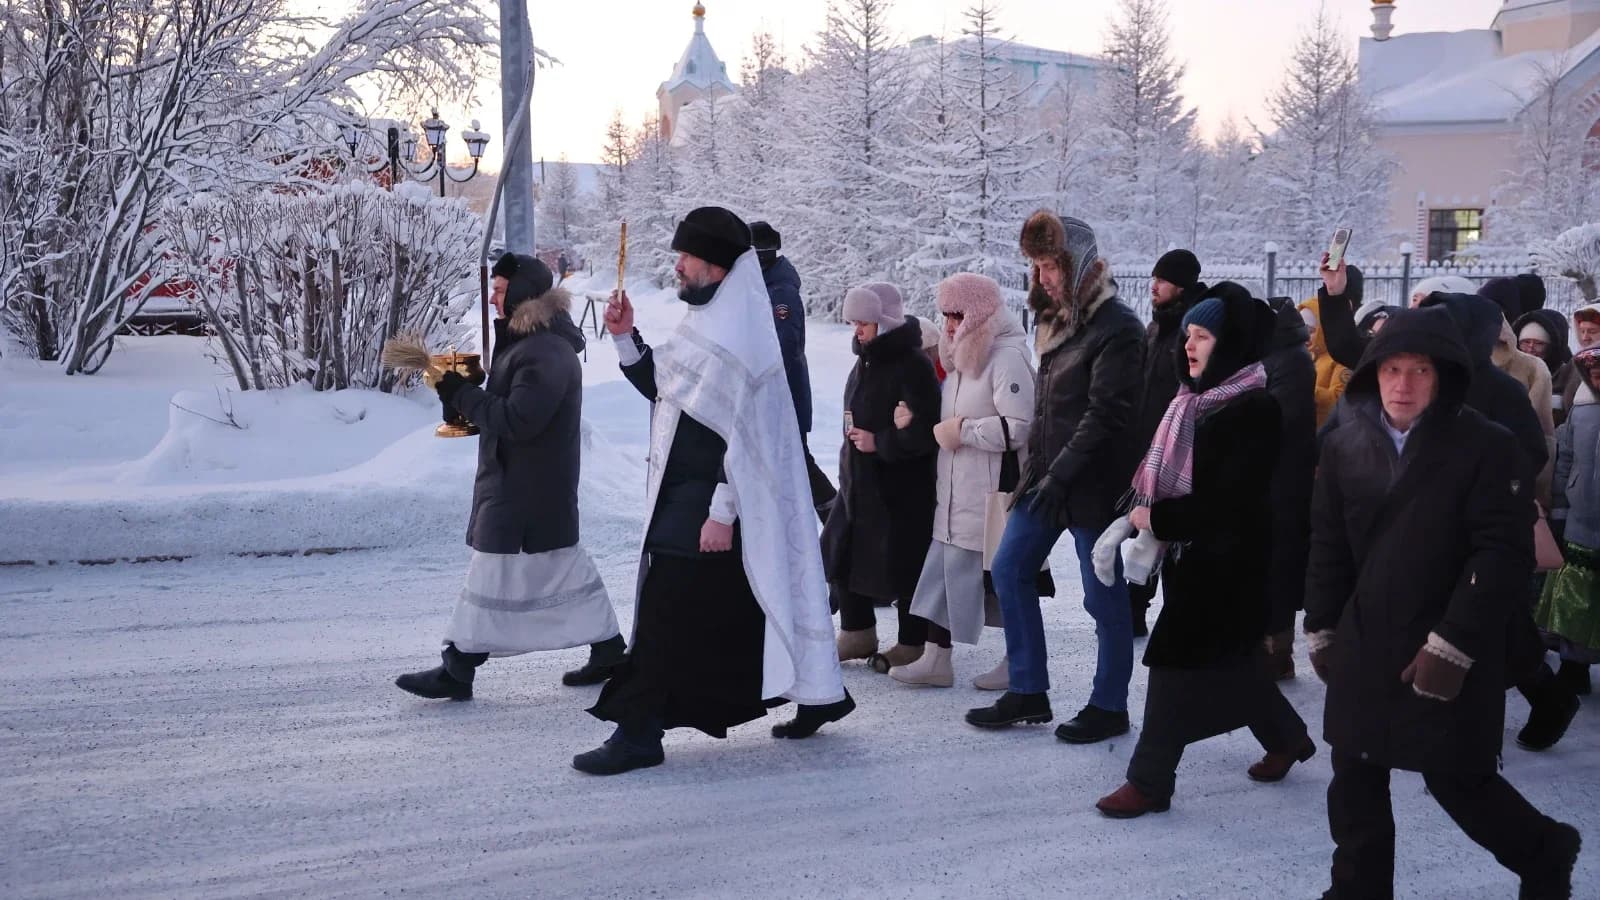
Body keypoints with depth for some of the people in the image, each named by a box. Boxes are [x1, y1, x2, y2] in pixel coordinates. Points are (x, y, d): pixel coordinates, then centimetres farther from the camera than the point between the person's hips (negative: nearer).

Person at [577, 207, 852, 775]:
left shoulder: (739, 337, -16)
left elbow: (745, 430, -20)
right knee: (738, 612, 15)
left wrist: (722, 512, -22)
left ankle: (639, 732, -3)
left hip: (706, 499, -10)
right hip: (684, 493, 10)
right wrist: (626, 338, 8)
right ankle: (818, 696, 26)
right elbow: (663, 388, 22)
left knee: (667, 611, -8)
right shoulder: (710, 321, 13)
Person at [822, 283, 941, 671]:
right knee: (842, 555, 13)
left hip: (902, 488, -9)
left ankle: (912, 645, 12)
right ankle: (857, 634, 26)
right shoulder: (866, 361, 11)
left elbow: (925, 431, -22)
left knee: (903, 565, -1)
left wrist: (879, 442, -20)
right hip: (860, 481, 9)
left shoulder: (913, 365, -17)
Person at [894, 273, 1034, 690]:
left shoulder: (1008, 356, -15)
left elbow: (1018, 427, -23)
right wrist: (942, 429, 8)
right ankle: (936, 659, 16)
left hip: (995, 494, -9)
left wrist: (962, 432, -16)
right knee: (945, 568, 10)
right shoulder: (962, 357, 15)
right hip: (958, 493, 9)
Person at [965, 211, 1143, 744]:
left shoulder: (1117, 328, -14)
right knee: (1009, 570, 8)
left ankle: (1109, 707, 14)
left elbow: (1105, 414, -21)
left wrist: (1061, 474, -23)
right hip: (1045, 475, 9)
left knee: (1104, 595, 2)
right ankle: (1028, 693, 18)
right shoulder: (1056, 320, 13)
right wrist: (1037, 468, 15)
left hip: (1093, 482, -9)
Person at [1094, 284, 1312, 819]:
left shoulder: (1254, 410, -17)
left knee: (1176, 660, -5)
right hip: (1191, 550, 9)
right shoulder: (1196, 400, 10)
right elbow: (1165, 472, 12)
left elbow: (1230, 499, -21)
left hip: (1226, 559, -9)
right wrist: (1140, 516, -3)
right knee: (1229, 660, 18)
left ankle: (1150, 781, 4)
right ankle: (1287, 737, 38)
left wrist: (1159, 520, -17)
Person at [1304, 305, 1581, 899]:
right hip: (1362, 649, 5)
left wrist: (1452, 646, -18)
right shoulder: (1346, 445, 3)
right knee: (1355, 783, 10)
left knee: (1459, 781, 3)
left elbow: (1505, 555, -15)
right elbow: (1329, 545, 10)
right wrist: (1321, 630, 10)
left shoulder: (1486, 448, -11)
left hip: (1451, 658, -4)